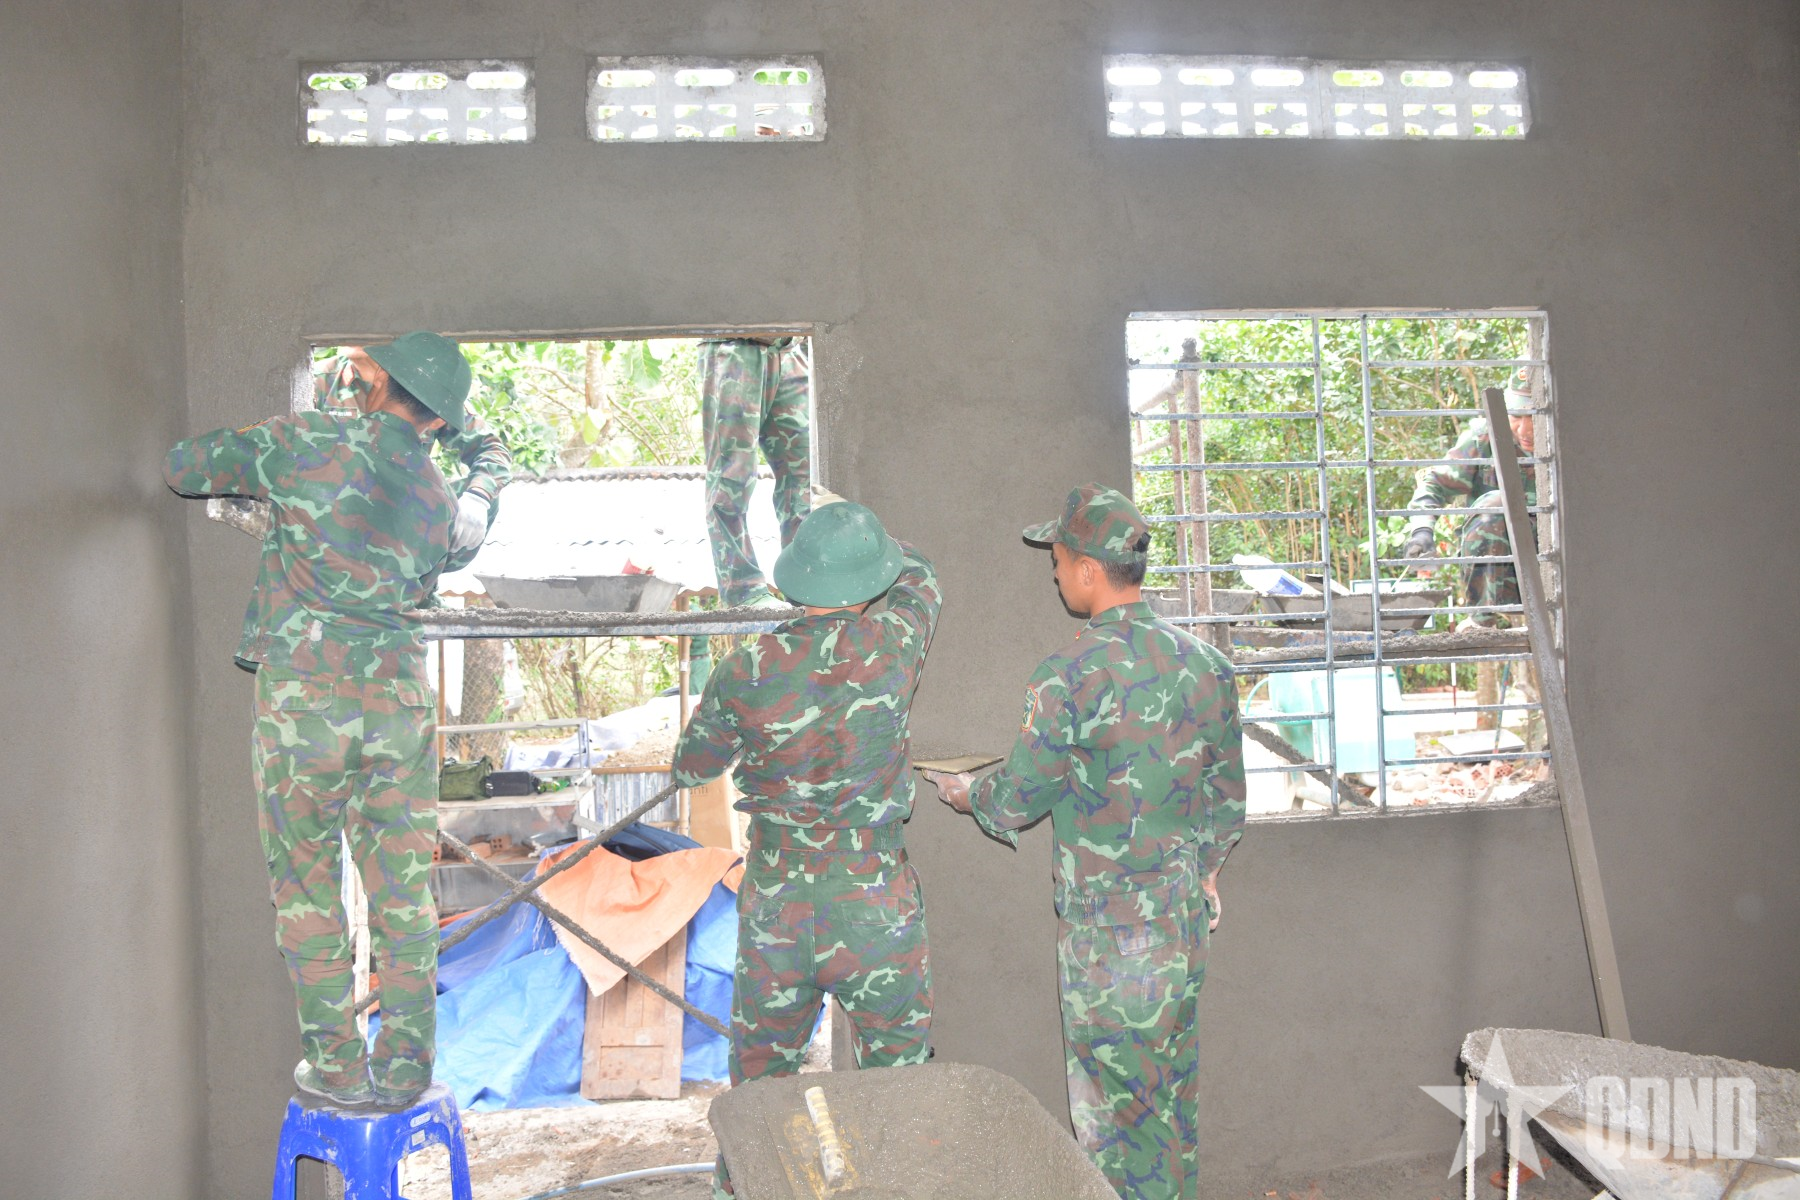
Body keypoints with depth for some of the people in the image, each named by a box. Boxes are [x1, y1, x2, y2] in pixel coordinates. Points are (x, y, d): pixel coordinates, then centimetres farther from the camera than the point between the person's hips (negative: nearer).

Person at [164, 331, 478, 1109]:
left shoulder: (310, 441, -1)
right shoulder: (436, 500, 11)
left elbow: (182, 468, 7)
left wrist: (262, 470, 26)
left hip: (304, 698, -3)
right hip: (398, 696, 3)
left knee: (308, 893, 11)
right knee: (403, 893, 10)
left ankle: (338, 1069, 17)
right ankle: (404, 1071, 17)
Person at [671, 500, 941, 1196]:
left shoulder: (747, 672, -11)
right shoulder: (889, 647, -12)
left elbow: (690, 768, 6)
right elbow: (920, 580, 13)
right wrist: (866, 535, 32)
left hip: (774, 914, 2)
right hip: (876, 912, -1)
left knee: (758, 1086, 21)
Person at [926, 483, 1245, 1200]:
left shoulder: (1070, 677, -19)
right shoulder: (1205, 663, 1)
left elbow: (1019, 798, -10)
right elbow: (1229, 793, 10)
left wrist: (966, 793, 11)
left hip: (1106, 931, -6)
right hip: (1185, 916, 7)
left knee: (1110, 1101, 9)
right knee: (1172, 1085, 20)